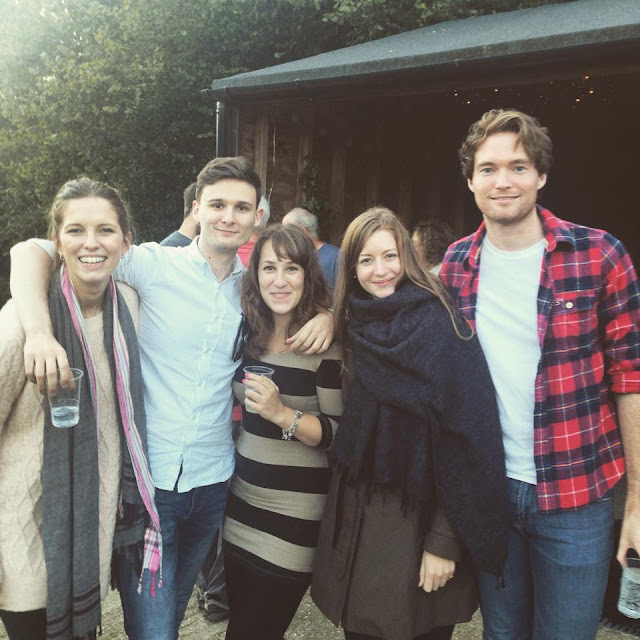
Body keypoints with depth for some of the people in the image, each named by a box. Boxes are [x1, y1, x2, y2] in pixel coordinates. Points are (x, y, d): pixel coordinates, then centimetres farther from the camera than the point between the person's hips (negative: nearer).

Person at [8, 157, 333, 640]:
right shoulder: (154, 265, -11)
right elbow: (31, 251, -14)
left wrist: (325, 315, -6)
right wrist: (39, 331, -32)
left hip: (214, 479, 4)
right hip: (148, 478, -4)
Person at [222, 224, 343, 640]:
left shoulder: (326, 343, -15)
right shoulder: (248, 334, 3)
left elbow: (341, 434, -15)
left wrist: (281, 413, -27)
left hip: (294, 516, -6)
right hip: (242, 503, 6)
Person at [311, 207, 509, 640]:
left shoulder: (437, 324, -14)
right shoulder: (357, 324, 5)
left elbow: (463, 436, -17)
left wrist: (444, 542, -17)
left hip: (418, 518, -5)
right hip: (358, 516, 6)